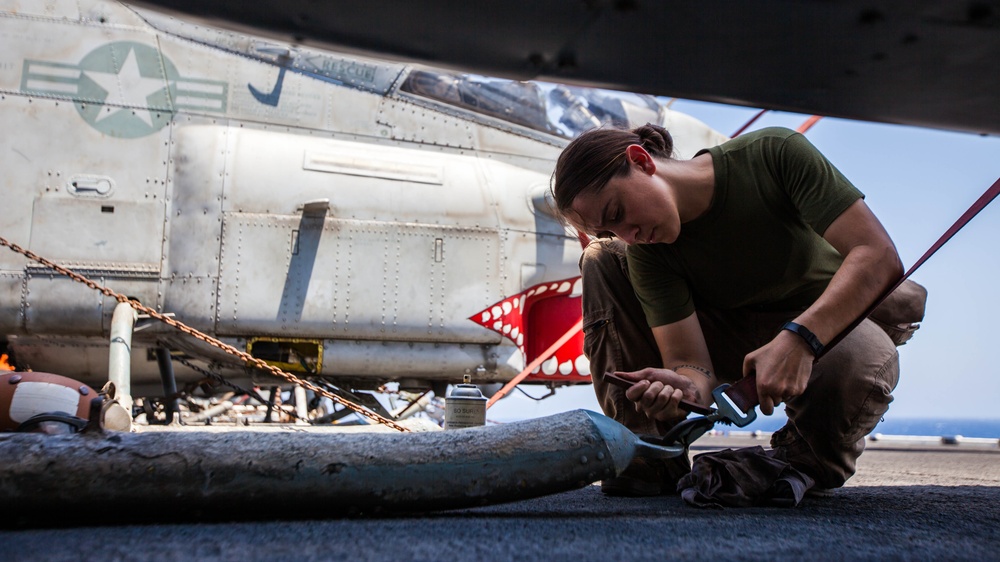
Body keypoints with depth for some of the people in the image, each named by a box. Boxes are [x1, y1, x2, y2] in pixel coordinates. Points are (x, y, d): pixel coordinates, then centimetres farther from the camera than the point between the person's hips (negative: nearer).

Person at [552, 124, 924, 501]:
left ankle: (812, 463, -5)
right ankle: (651, 460, -11)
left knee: (867, 361, -42)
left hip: (831, 323, -3)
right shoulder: (646, 254, -17)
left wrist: (797, 338, -44)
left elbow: (880, 256, -30)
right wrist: (683, 390, -45)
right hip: (732, 332, 3)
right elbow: (689, 362, -20)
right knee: (602, 261, -14)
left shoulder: (774, 153, -25)